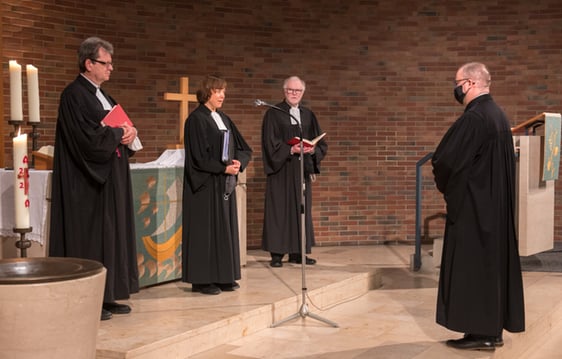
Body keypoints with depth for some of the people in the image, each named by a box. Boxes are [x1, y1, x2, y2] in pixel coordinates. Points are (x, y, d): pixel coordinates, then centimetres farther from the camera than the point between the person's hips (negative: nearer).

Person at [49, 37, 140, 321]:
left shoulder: (101, 95, 17)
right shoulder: (74, 95, -13)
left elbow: (122, 127, 18)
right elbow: (89, 137, -22)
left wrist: (130, 133, -4)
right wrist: (119, 134, -9)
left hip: (111, 180, 9)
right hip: (88, 182, -9)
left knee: (111, 235, 9)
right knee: (90, 237, -5)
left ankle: (106, 296, 15)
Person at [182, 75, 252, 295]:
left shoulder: (224, 119, 15)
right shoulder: (196, 119, -9)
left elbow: (244, 149, 14)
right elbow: (198, 156, -17)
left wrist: (238, 163, -6)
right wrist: (224, 168, -16)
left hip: (225, 184, 8)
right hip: (205, 185, -8)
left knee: (226, 228, 8)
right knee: (206, 229, -5)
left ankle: (223, 277, 14)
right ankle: (201, 280, 1)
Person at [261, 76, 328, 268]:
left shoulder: (308, 115, 12)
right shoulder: (273, 113, -1)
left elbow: (321, 144, 10)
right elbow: (270, 143, -8)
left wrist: (313, 150, -11)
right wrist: (291, 150, -20)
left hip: (302, 170, 5)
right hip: (281, 170, -5)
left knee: (301, 209, 5)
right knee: (279, 210, -3)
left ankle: (297, 253, 11)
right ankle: (277, 254, 1)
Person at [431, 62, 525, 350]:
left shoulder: (473, 118, -19)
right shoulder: (498, 115, 11)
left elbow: (445, 161, -20)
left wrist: (446, 186, 1)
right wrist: (452, 183, 12)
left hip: (472, 207, -9)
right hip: (495, 207, 9)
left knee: (471, 266, -2)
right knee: (492, 262, 12)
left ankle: (480, 332, 2)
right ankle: (493, 329, 19)